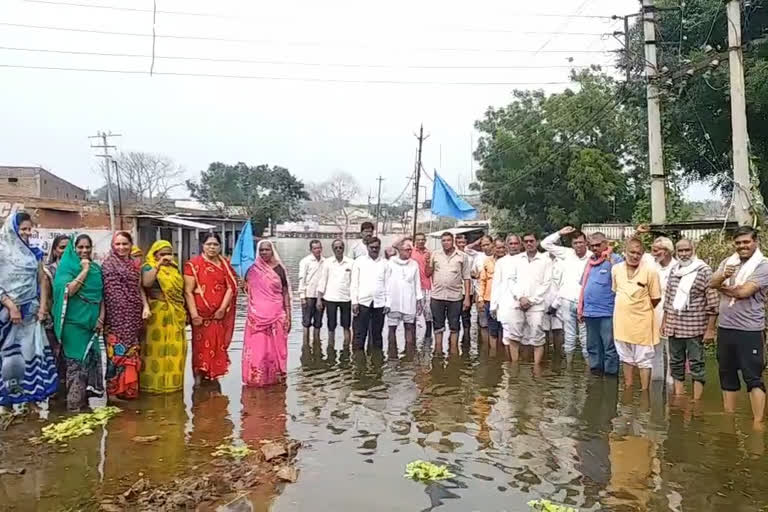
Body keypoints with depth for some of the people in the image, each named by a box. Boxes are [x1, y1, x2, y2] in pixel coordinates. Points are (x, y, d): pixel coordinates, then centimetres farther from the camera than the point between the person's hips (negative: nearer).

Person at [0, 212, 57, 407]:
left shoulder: (34, 253, 8)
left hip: (31, 311, 4)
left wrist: (43, 306, 0)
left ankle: (33, 391, 15)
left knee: (33, 351, 6)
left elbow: (42, 281, 10)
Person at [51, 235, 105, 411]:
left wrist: (101, 317, 1)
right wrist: (84, 270, -17)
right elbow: (68, 290, -20)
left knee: (90, 359, 9)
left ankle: (84, 399, 20)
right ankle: (74, 403, 4)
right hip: (74, 322, -5)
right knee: (76, 361, -3)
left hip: (92, 321, 5)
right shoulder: (67, 266, -5)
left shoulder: (97, 268, 10)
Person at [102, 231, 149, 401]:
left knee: (132, 352, 11)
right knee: (118, 352, -4)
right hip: (117, 316, -6)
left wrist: (146, 306, 0)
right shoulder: (108, 264, -4)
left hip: (133, 316, 6)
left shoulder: (134, 265, 13)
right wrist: (102, 314, -18)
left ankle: (128, 388, 20)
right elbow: (105, 291, -11)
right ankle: (115, 390, 5)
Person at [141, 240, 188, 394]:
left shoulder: (174, 268, 16)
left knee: (175, 349, 8)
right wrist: (159, 264, -23)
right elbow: (146, 282, -23)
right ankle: (154, 382, 3)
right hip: (158, 313, -6)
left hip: (176, 314, 6)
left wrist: (185, 312, 17)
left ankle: (173, 381, 18)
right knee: (157, 347, -3)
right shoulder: (149, 267, -2)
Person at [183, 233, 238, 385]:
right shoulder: (193, 264, -3)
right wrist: (194, 314, -14)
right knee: (201, 346, 0)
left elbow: (231, 287, 2)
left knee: (218, 346, 7)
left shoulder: (225, 264, 9)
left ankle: (214, 377, 19)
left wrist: (223, 308, -9)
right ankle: (198, 380, 9)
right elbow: (188, 291, -8)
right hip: (202, 315, -3)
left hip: (220, 315, 4)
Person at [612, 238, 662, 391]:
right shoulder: (616, 269, -1)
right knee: (626, 357, 19)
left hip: (641, 322, -5)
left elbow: (656, 298, -7)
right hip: (622, 321, 5)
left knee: (644, 360, 6)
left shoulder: (650, 271, -14)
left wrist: (641, 309, 3)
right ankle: (628, 389, 33)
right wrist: (626, 308, 11)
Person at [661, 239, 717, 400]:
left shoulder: (704, 271, -8)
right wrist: (664, 321, 16)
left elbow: (712, 303, -11)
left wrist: (710, 329, -13)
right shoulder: (674, 271, 10)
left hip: (695, 327, -6)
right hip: (674, 326, 6)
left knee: (696, 364, 1)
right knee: (676, 362, 11)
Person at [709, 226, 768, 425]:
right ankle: (728, 417, 27)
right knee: (727, 374, 15)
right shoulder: (728, 261, 9)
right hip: (725, 328, 6)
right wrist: (723, 276, -22)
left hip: (749, 330, -6)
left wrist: (723, 287, -3)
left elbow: (744, 291, -19)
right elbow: (711, 284, -2)